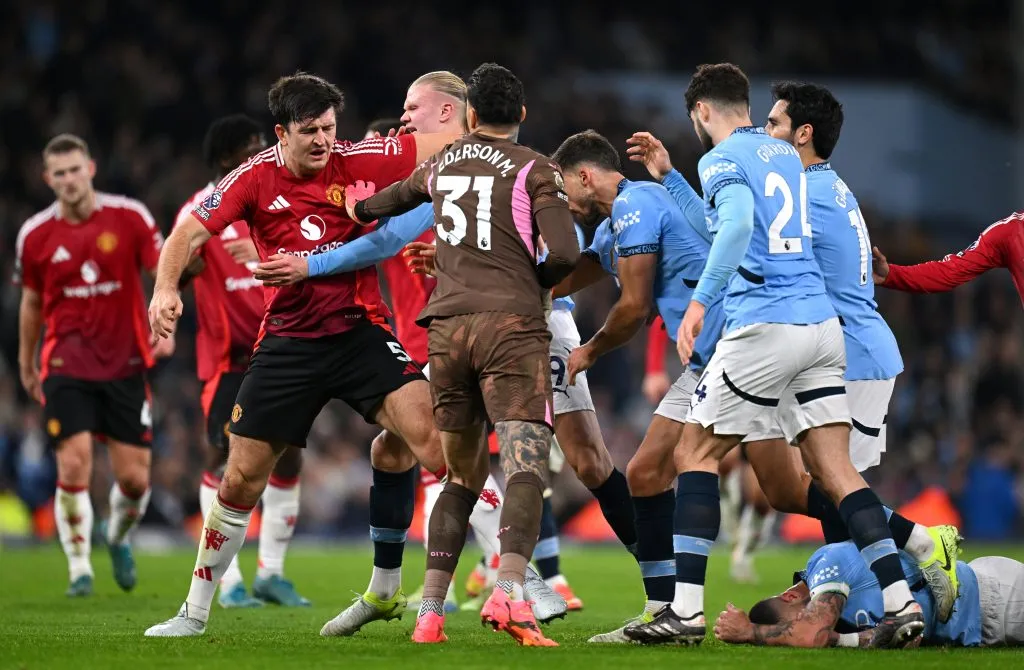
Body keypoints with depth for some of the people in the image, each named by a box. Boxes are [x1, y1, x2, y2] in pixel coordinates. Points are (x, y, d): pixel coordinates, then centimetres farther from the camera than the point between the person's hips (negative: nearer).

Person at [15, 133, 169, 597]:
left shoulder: (129, 217, -4)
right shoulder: (35, 235, 1)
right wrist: (26, 365, 21)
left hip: (125, 363, 0)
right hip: (67, 364, 0)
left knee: (135, 478, 1)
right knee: (74, 466, -13)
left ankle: (119, 538, 33)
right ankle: (79, 569, 2)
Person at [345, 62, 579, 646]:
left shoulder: (443, 163, 19)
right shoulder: (534, 169, 2)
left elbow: (403, 194, 41)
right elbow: (564, 252, -9)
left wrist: (360, 209, 63)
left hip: (447, 327, 5)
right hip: (512, 325, -5)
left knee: (462, 477, 15)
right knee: (527, 467, -14)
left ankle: (431, 613, 9)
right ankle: (510, 593, -36)